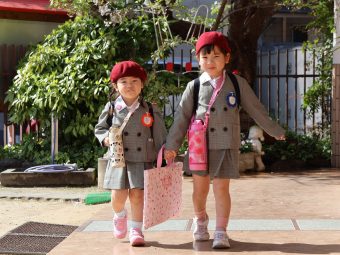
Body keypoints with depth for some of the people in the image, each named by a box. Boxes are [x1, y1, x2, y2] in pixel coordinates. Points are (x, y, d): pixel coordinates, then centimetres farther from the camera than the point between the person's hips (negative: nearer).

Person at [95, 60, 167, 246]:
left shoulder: (150, 110, 0)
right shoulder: (111, 108, 1)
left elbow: (160, 137, 5)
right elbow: (99, 128, 13)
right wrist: (105, 138, -7)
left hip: (142, 160, 0)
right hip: (118, 160, 1)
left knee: (137, 194, -5)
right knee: (118, 196, -2)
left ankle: (136, 230, 10)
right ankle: (120, 216, 33)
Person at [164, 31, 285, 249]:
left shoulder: (238, 83, 1)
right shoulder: (194, 87, 0)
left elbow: (256, 109, 9)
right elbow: (182, 117, 3)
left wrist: (275, 131, 16)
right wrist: (171, 146, 2)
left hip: (227, 146, -1)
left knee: (221, 188, -1)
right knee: (200, 188, 11)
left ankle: (221, 232, 6)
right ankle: (200, 220, 37)